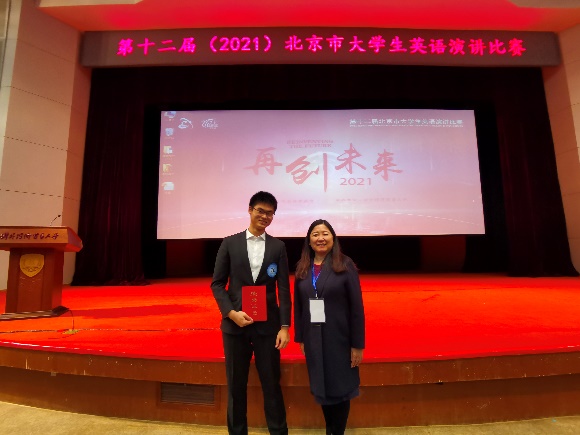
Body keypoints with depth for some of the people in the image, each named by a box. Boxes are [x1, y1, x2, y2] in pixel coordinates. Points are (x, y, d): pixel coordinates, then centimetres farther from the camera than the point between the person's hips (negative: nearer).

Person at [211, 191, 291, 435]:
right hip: (234, 324, 0)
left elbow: (284, 289, 0)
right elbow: (217, 283, 1)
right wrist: (231, 313, -12)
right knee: (236, 385, 13)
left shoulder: (278, 247, 2)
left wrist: (284, 326, -7)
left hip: (267, 325, 0)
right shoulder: (230, 243, 1)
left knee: (272, 384, 10)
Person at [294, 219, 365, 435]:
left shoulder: (345, 265, -9)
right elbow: (298, 305, 6)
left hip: (339, 338, -3)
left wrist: (357, 344, -9)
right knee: (321, 388, 15)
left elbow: (357, 307, -9)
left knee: (340, 388, 10)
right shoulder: (302, 268, 2)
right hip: (313, 339, 3)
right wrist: (300, 338, 6)